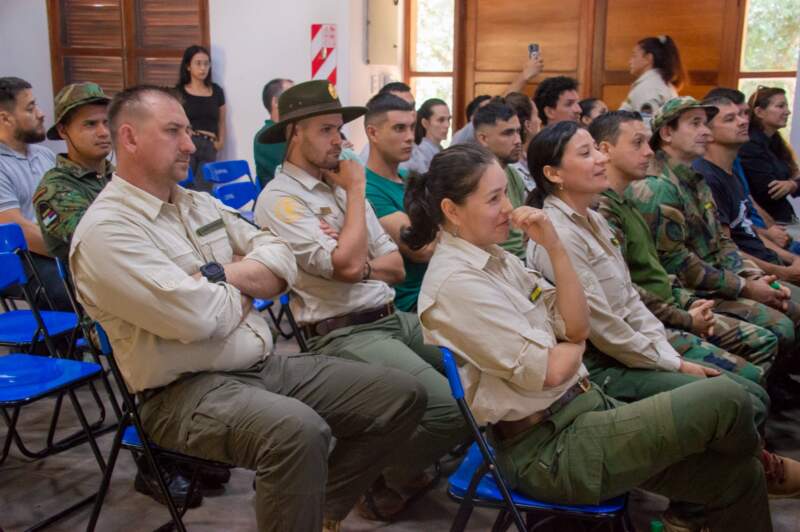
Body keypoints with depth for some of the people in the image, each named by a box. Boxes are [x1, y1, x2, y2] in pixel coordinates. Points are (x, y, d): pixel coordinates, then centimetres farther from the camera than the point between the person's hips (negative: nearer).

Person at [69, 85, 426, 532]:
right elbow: (196, 317, -23)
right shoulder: (106, 230, -12)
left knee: (403, 395, 2)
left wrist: (219, 274, -11)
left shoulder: (202, 204, 14)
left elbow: (282, 262, 7)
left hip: (270, 365, 9)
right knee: (300, 430, -39)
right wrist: (245, 290, -3)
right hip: (188, 390, -8)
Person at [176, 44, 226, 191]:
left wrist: (221, 141, 7)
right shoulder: (179, 92, 6)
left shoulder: (216, 91, 15)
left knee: (203, 192, -5)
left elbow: (221, 121, 20)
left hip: (209, 147, 3)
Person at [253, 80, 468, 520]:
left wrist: (357, 263, -9)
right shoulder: (280, 198, -9)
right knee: (452, 407, -23)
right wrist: (356, 192, -8)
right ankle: (384, 481, 5)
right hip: (343, 335, -8)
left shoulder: (341, 183, 16)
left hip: (395, 318, 9)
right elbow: (347, 266, -21)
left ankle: (408, 460, 17)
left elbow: (396, 267, 14)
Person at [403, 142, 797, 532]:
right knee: (726, 400, -11)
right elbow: (548, 370, -19)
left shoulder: (495, 258, 9)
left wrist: (554, 246, -5)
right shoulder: (454, 282, -18)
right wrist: (576, 347, 3)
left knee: (735, 477, 2)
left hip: (582, 407, 8)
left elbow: (576, 327, 5)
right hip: (546, 451, -8)